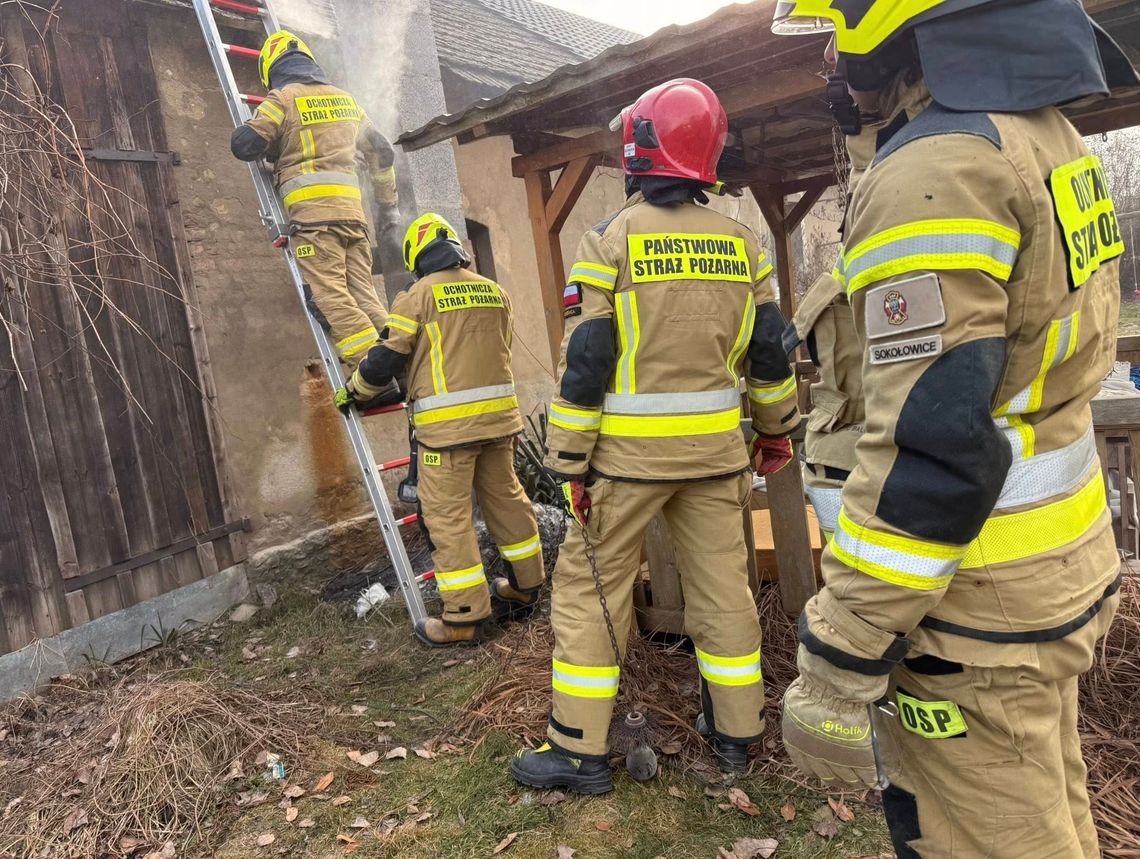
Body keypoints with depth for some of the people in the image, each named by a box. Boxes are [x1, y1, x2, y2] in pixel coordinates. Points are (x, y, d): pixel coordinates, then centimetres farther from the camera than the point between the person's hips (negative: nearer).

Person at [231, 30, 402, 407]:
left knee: (331, 294, -10)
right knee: (362, 293, 4)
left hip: (312, 208, -6)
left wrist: (242, 132, 26)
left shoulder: (282, 98, 3)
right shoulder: (344, 99, 23)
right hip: (351, 207, 6)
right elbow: (382, 152, 29)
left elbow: (245, 145, 1)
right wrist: (387, 201, 39)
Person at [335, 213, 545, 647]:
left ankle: (463, 617, 5)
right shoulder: (495, 292, 12)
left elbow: (388, 356, -4)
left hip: (447, 424, -6)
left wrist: (353, 391, 12)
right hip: (499, 415, 6)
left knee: (447, 516, 0)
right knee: (505, 498, 18)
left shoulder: (419, 295, -5)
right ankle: (525, 586, 30)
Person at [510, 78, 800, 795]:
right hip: (716, 446, 5)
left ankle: (579, 750, 13)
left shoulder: (612, 238, -8)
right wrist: (777, 430, 21)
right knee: (723, 582, 14)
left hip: (630, 449, -4)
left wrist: (570, 461, -5)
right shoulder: (740, 242, 5)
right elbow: (769, 350, 9)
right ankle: (737, 732, 28)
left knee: (591, 585, 7)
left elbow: (585, 365, -11)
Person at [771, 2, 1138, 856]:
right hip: (1064, 565, 9)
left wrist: (839, 661, -19)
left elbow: (927, 452, -26)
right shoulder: (1043, 135, 10)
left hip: (978, 606, -9)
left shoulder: (934, 171, -21)